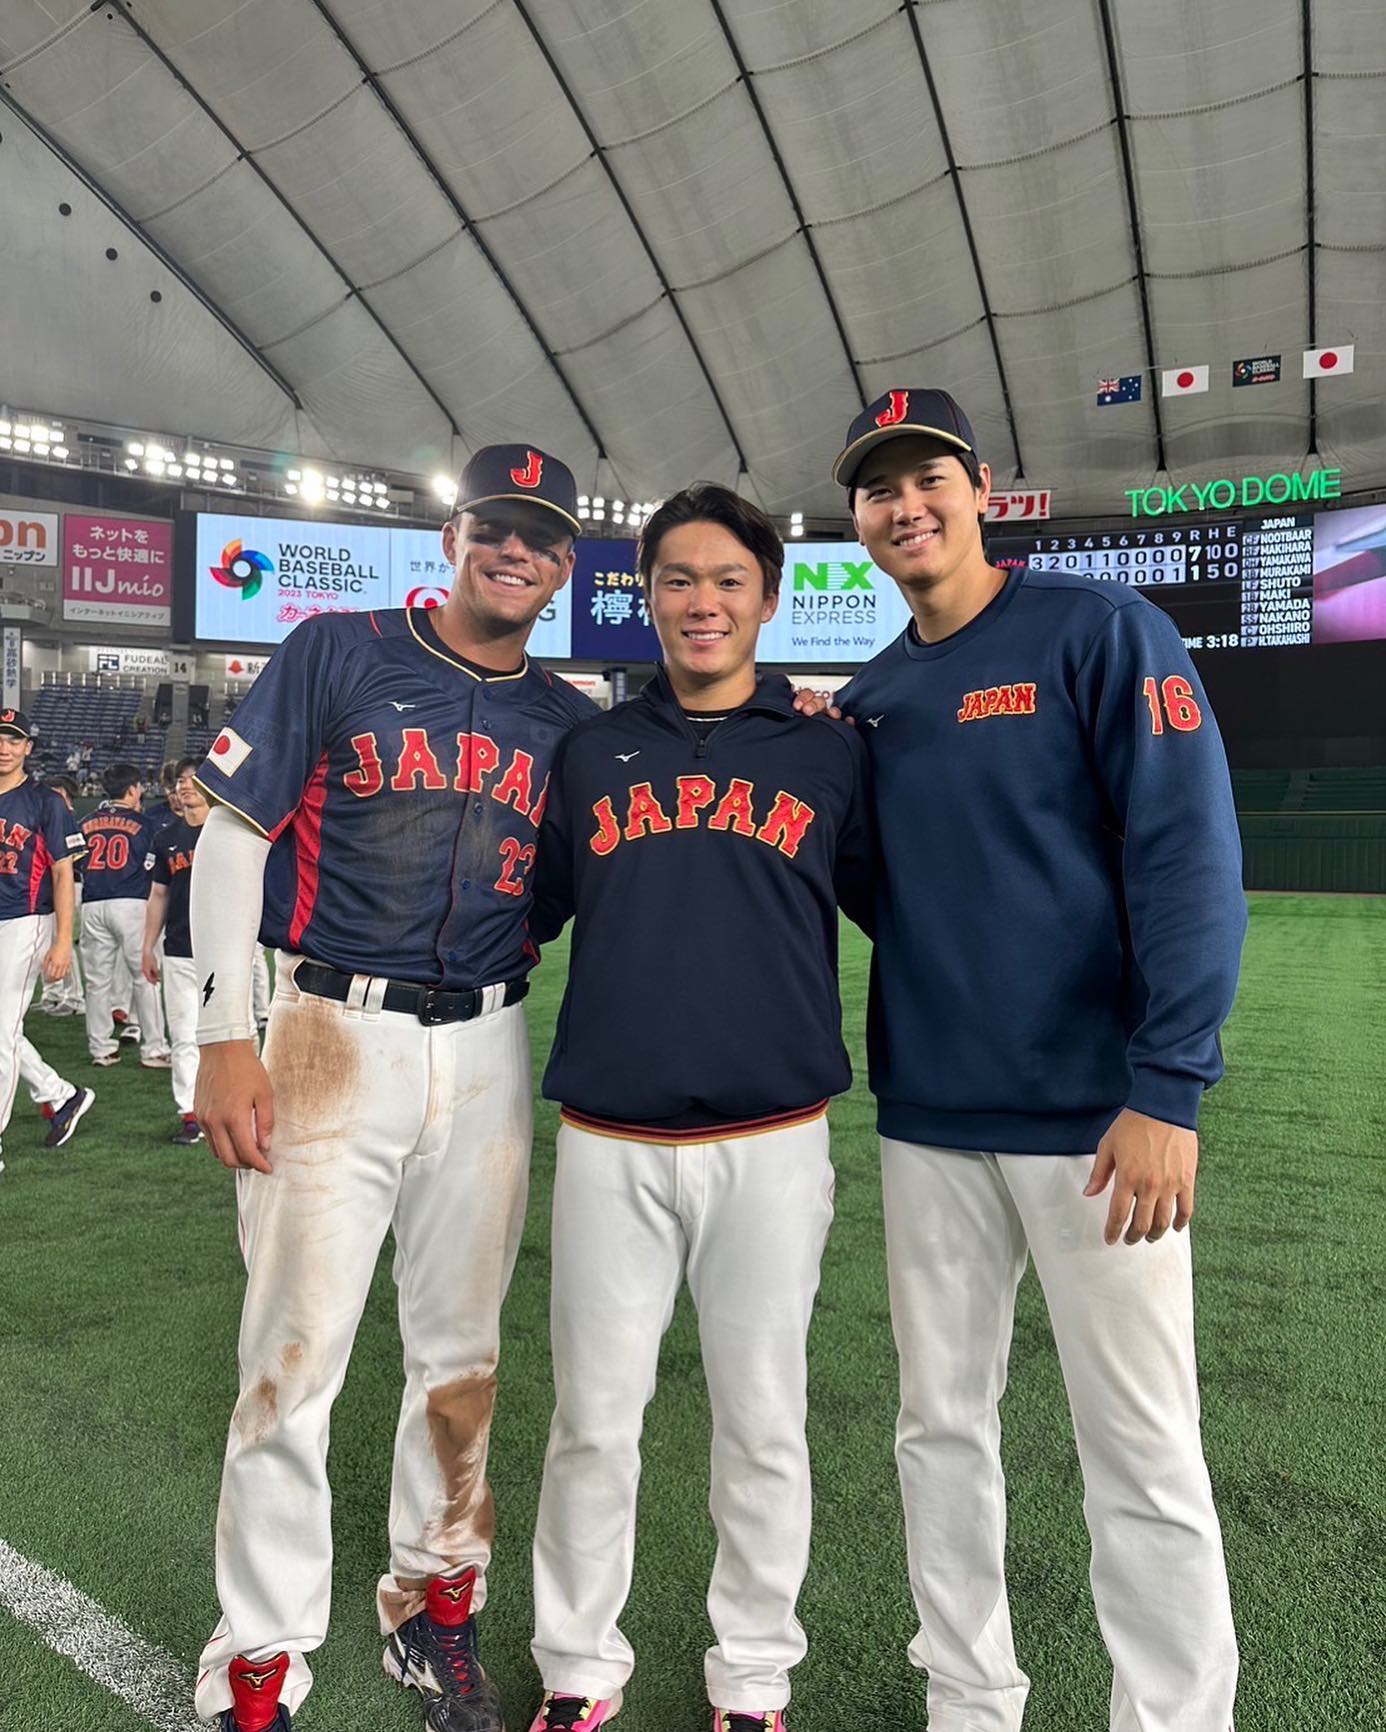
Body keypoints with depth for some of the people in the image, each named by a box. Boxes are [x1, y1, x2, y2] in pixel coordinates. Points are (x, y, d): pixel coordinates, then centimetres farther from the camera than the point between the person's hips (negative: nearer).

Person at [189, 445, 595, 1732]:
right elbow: (232, 836, -2)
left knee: (462, 1349, 13)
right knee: (292, 1354, 1)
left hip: (488, 1056, 4)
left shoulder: (568, 723, 9)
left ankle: (435, 1609, 33)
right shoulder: (336, 653, 0)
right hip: (334, 1039, -3)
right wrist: (224, 1039, -9)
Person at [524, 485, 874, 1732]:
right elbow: (521, 915, 13)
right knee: (593, 1418, 12)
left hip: (773, 1145, -1)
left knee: (762, 1423, 12)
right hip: (608, 1146, 1)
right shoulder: (590, 751, 9)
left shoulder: (831, 754, 5)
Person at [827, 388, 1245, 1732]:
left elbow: (1187, 857, -12)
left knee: (1141, 1456, 3)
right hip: (927, 1120, 6)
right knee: (941, 1428, 15)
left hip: (1094, 1116, -5)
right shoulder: (866, 702, 11)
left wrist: (1169, 1089, -18)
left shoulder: (1102, 631, -4)